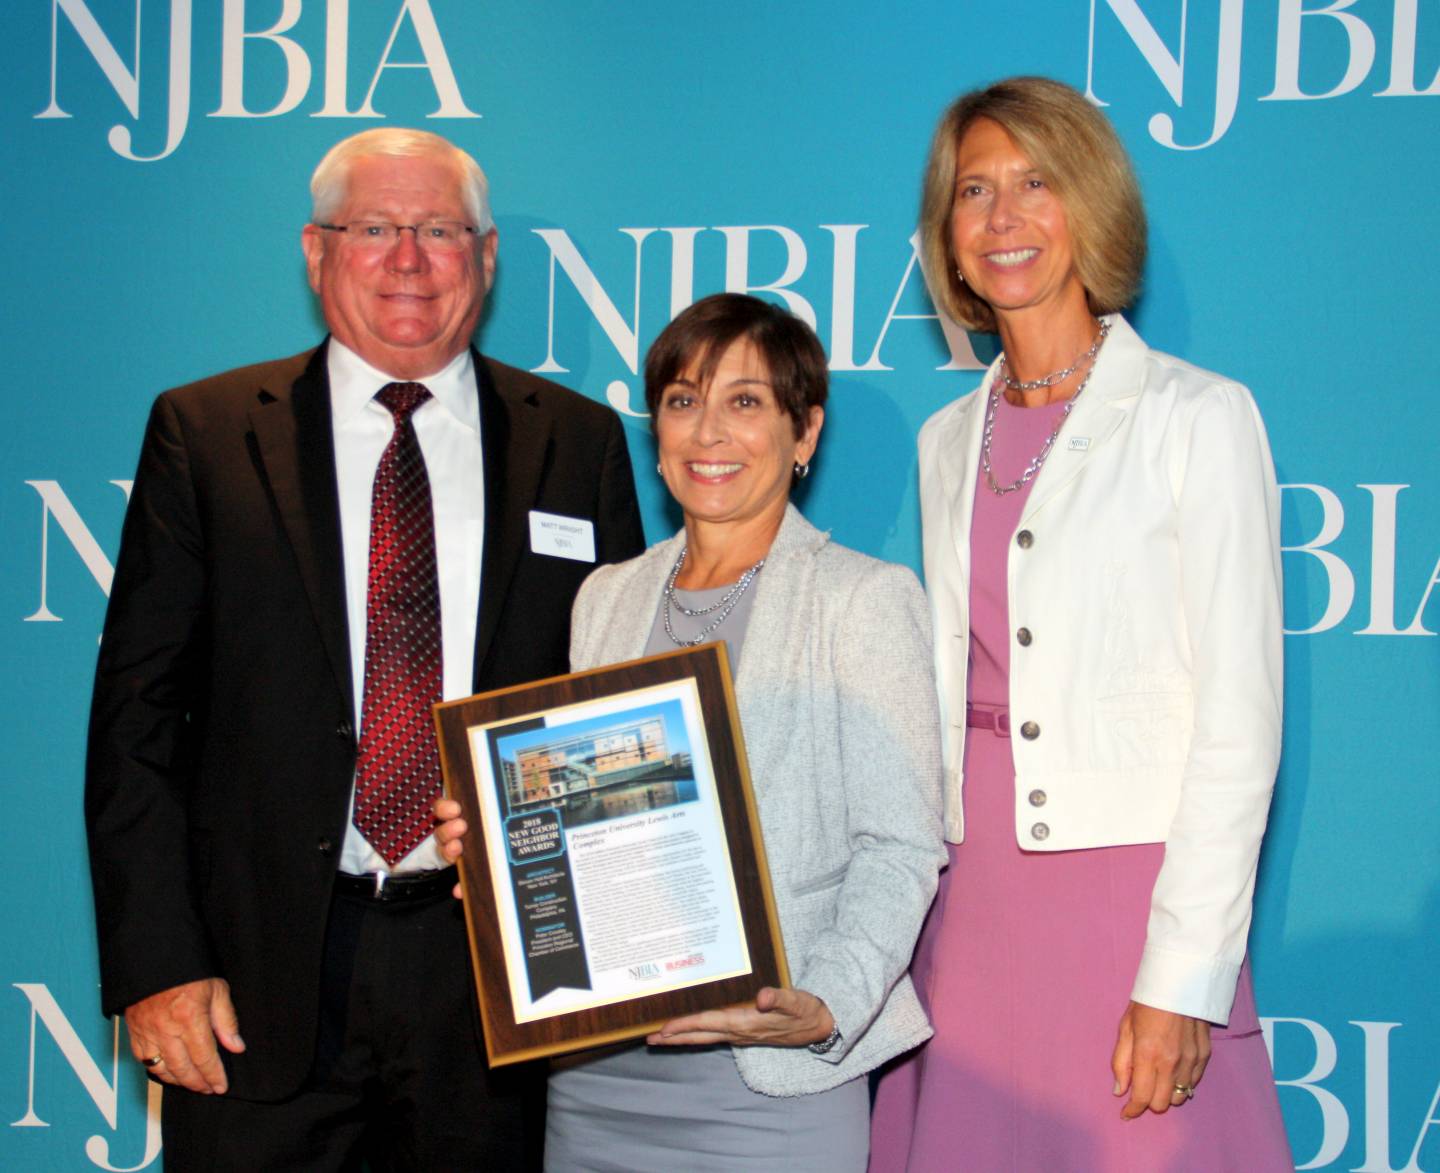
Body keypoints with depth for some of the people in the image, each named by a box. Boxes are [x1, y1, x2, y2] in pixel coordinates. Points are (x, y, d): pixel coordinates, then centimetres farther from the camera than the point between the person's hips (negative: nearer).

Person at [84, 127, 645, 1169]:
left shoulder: (579, 444, 7)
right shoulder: (205, 434, 3)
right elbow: (137, 714, 1)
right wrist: (155, 963, -7)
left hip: (496, 969, 1)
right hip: (263, 975, -1)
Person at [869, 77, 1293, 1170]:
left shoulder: (1197, 417, -4)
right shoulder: (950, 442, 13)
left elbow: (1238, 721, -9)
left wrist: (1185, 978, -14)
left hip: (1129, 889, -5)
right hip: (973, 902, 5)